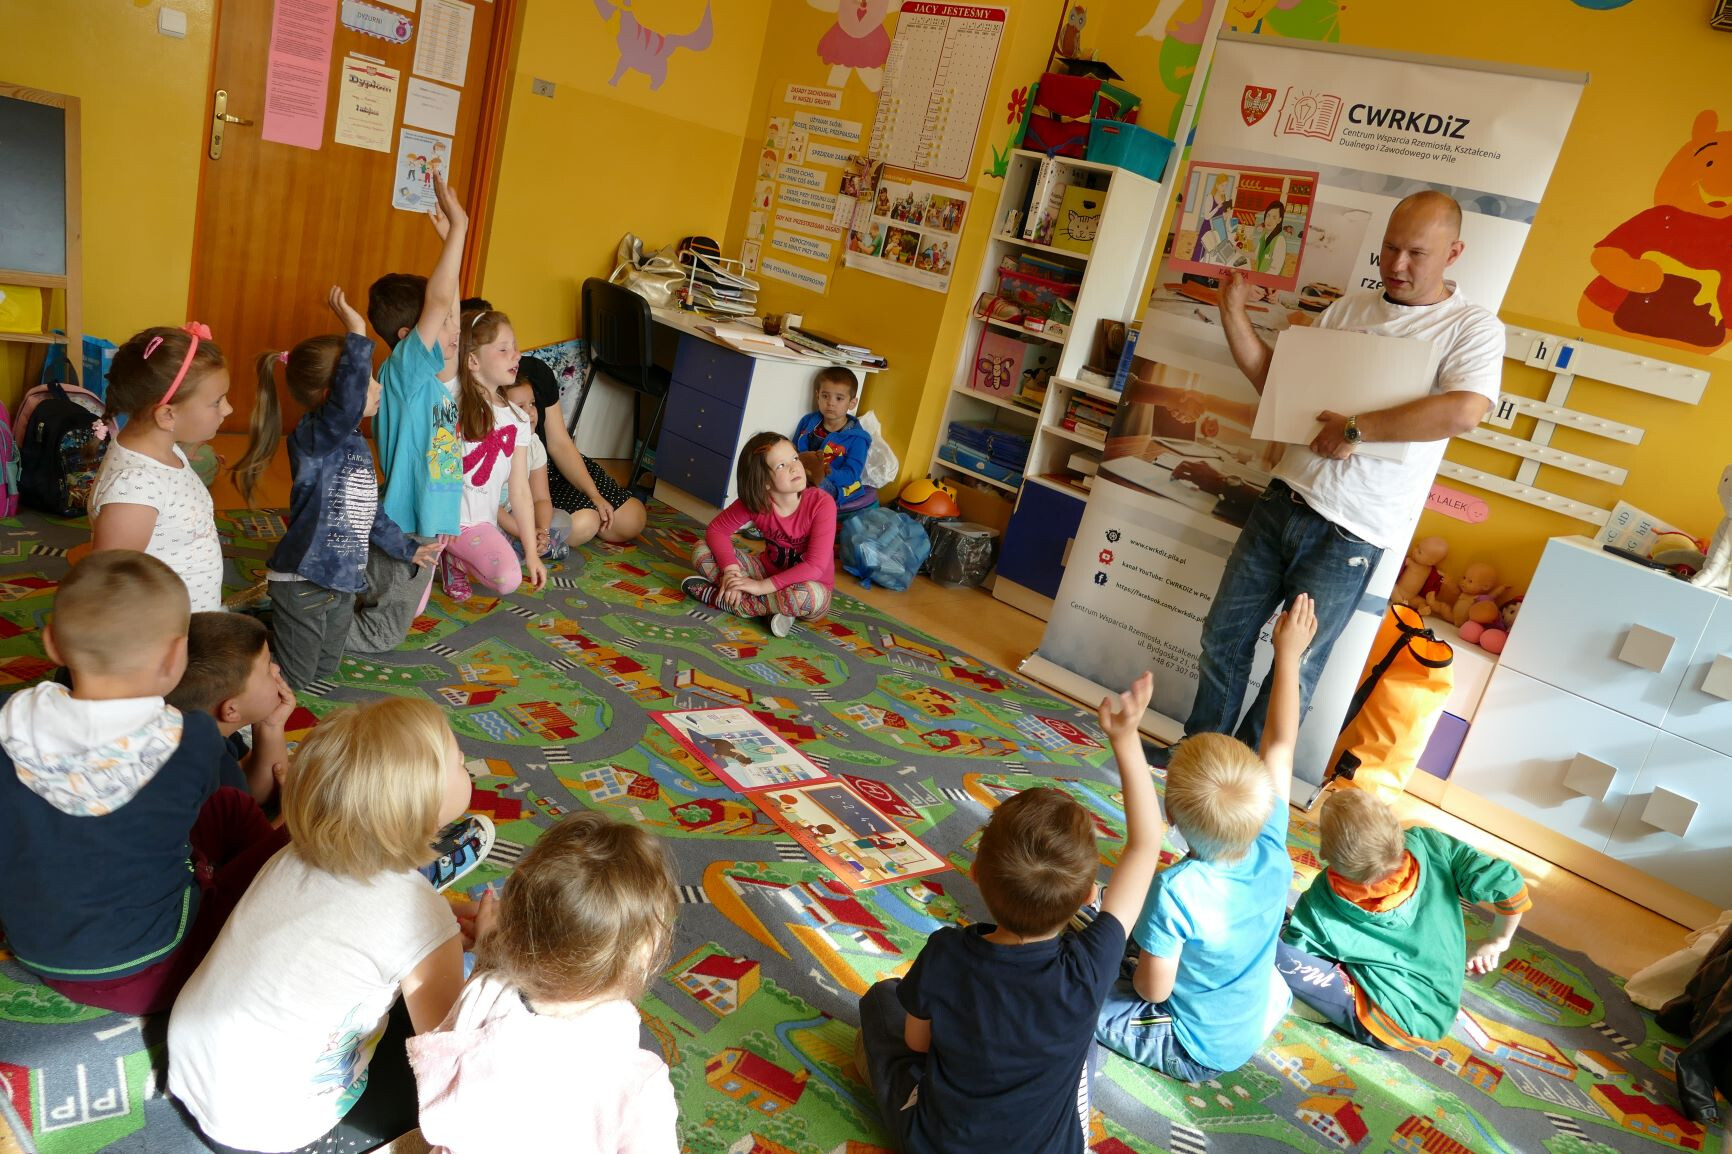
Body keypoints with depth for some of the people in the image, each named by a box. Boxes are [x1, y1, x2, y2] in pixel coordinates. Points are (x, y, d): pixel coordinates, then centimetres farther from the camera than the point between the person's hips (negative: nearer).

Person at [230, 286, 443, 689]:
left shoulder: (357, 444, 10)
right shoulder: (312, 436, -18)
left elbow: (368, 510, 21)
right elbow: (346, 405, -41)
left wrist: (406, 549, 29)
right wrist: (357, 337, -39)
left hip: (343, 581, 9)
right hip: (304, 581, -8)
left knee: (326, 671, 23)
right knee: (291, 682, 6)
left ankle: (265, 622, 39)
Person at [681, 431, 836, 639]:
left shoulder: (822, 503, -25)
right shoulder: (755, 502, -14)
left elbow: (815, 566, -29)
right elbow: (716, 530, -6)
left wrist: (762, 586, -31)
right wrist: (731, 571, -24)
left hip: (809, 583, -3)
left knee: (811, 596, -42)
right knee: (701, 552, -11)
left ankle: (719, 598, -21)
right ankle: (774, 606, -18)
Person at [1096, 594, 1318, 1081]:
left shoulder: (1175, 891, -33)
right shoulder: (1271, 852, -20)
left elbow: (1153, 989, -22)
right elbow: (1281, 743, -10)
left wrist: (1137, 970, 0)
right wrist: (1289, 654, -2)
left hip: (1187, 1053, -4)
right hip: (1246, 1041, 4)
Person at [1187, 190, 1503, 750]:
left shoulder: (1473, 327, -5)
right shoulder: (1348, 309, 12)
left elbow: (1464, 411, -23)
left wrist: (1356, 428, -20)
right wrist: (1234, 311, 6)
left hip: (1350, 535, -5)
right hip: (1284, 500, 5)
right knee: (1224, 635, 10)